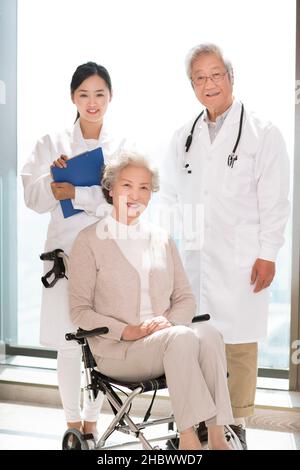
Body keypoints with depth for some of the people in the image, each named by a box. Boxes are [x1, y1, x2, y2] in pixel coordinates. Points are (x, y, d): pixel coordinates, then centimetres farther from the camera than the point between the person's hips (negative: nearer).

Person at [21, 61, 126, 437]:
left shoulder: (123, 146, 5)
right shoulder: (52, 144, 6)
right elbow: (34, 199, 1)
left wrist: (76, 194, -16)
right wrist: (54, 174, -16)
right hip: (66, 251, 0)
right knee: (67, 344, 4)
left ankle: (91, 420, 21)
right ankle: (73, 422, 21)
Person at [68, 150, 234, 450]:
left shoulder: (162, 239, 17)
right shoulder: (89, 241, 2)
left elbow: (185, 299, 15)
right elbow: (79, 311, -1)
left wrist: (169, 322, -8)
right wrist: (128, 331, -15)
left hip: (163, 341, 4)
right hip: (116, 349, -4)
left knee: (209, 334, -30)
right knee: (183, 338, -33)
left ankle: (217, 437, -31)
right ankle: (189, 438, -30)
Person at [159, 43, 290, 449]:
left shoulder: (262, 134, 1)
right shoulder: (184, 137, 14)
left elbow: (274, 202, -3)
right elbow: (169, 194, 20)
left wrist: (267, 255, -7)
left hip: (240, 260, -4)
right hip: (193, 259, 4)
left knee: (239, 343, 0)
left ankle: (235, 426, 13)